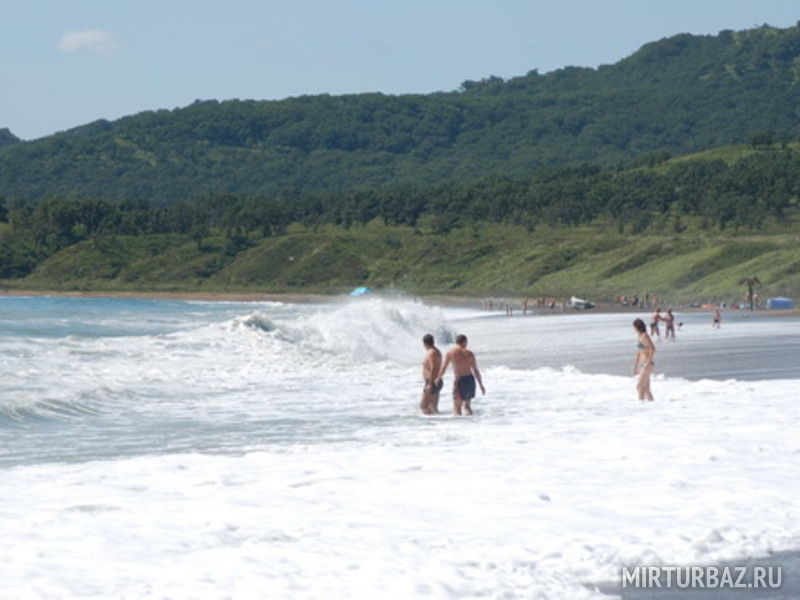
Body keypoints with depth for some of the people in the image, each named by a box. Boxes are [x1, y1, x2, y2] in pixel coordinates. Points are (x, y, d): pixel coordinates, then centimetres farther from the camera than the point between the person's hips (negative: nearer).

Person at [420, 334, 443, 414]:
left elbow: (433, 369, -24)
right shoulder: (436, 351, 15)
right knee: (433, 408, 11)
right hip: (436, 383, 10)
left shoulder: (432, 353, -16)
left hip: (432, 383, -10)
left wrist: (430, 384, -26)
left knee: (423, 406, -12)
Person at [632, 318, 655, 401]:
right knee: (646, 389, 8)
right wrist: (635, 366, 23)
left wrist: (648, 363, -24)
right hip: (642, 365, 9)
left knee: (639, 386, -13)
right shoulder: (640, 336, 15)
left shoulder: (644, 336, -13)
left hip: (647, 365, -9)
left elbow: (652, 349, -23)